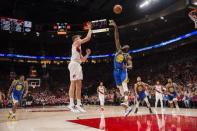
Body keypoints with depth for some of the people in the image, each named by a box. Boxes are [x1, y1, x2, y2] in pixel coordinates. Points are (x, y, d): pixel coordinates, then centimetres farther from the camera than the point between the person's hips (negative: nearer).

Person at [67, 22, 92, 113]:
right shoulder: (75, 43, 4)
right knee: (73, 84, -13)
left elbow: (83, 60, 28)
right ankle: (71, 104, -15)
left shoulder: (79, 47, 28)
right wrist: (89, 28, 8)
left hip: (78, 65, 10)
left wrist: (88, 54, 20)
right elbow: (88, 38, -4)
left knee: (79, 85, 5)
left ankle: (78, 104, 8)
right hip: (74, 64, -10)